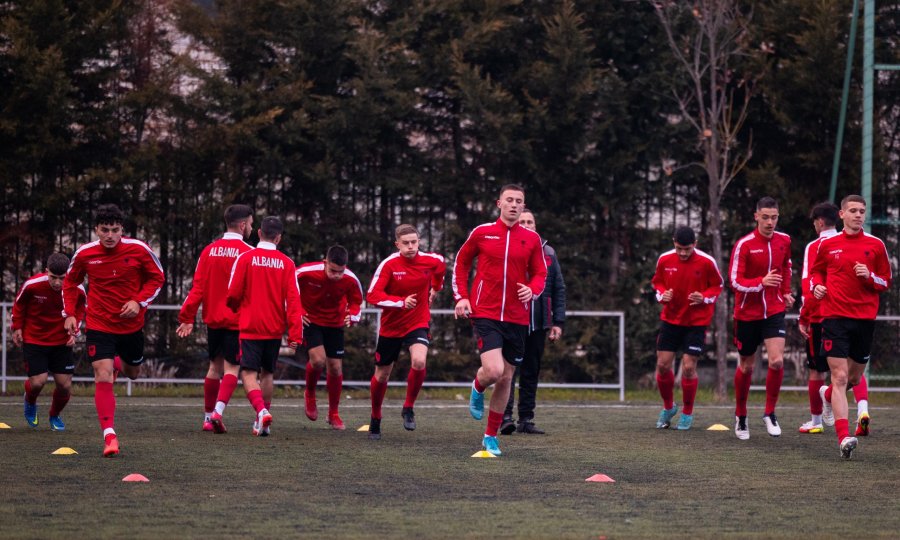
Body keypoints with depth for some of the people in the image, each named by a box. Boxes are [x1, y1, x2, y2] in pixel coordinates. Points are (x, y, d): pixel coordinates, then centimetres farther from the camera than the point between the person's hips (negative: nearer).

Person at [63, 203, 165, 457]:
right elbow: (70, 282, 8)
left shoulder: (139, 250, -13)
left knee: (133, 373, 20)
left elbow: (157, 277, 0)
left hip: (131, 324, 2)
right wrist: (70, 314, -3)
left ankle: (118, 365, 58)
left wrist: (139, 302, -14)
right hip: (99, 325, -2)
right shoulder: (84, 254, -10)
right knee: (103, 378, -15)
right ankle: (109, 436, -14)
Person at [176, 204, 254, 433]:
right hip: (238, 320, -5)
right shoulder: (248, 253, -10)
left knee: (215, 366, 16)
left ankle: (208, 417, 20)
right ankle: (218, 411, -22)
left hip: (213, 319, 5)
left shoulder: (209, 250, 4)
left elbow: (198, 287, 1)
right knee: (231, 369, -3)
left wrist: (187, 317, 3)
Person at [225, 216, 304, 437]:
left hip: (250, 327, -3)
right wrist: (295, 334, -4)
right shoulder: (286, 263, -2)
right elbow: (293, 300, -5)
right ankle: (262, 423, 21)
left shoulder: (245, 259, -7)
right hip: (275, 328, 3)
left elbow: (233, 295, -5)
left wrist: (234, 310, 18)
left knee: (249, 373, -3)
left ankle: (261, 410, -27)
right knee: (267, 373, 17)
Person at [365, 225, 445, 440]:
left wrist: (435, 288, 25)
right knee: (382, 374, 10)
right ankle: (375, 419, 34)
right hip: (390, 326, 0)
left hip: (418, 323, 0)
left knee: (419, 362, -27)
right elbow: (372, 295, -24)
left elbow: (440, 267, 18)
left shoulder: (431, 261, -9)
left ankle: (409, 408, -5)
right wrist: (401, 302, -34)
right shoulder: (389, 265, -17)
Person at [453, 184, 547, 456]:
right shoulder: (481, 233, 0)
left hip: (517, 318, 3)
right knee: (493, 370, -21)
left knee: (505, 378, 7)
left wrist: (532, 289, -11)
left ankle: (491, 436, 22)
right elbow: (461, 263, 12)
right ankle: (477, 388, 17)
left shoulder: (532, 239, 4)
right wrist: (462, 297, 3)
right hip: (485, 313, -3)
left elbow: (540, 274, 11)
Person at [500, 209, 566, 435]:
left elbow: (559, 289, 14)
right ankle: (505, 417, -12)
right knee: (509, 370, -10)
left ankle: (526, 419, 11)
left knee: (532, 372, 7)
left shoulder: (548, 253, 12)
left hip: (538, 324, 4)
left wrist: (558, 321, 7)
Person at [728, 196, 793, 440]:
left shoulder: (784, 241, 1)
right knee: (746, 367, 9)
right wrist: (761, 282, -29)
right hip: (747, 313, -2)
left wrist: (785, 292, 13)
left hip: (774, 310, 2)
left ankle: (770, 413, 1)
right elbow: (735, 281, -16)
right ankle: (740, 416, 29)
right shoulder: (744, 245, -13)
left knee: (777, 361, -17)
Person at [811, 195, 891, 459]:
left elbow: (886, 282, 8)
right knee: (840, 377, -13)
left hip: (865, 318, 2)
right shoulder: (827, 245, 4)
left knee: (854, 378, 14)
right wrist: (817, 286, -1)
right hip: (835, 316, -2)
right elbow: (816, 271, 20)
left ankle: (828, 394, 50)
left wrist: (870, 276, -12)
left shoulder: (876, 245, 4)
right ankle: (844, 438, -19)